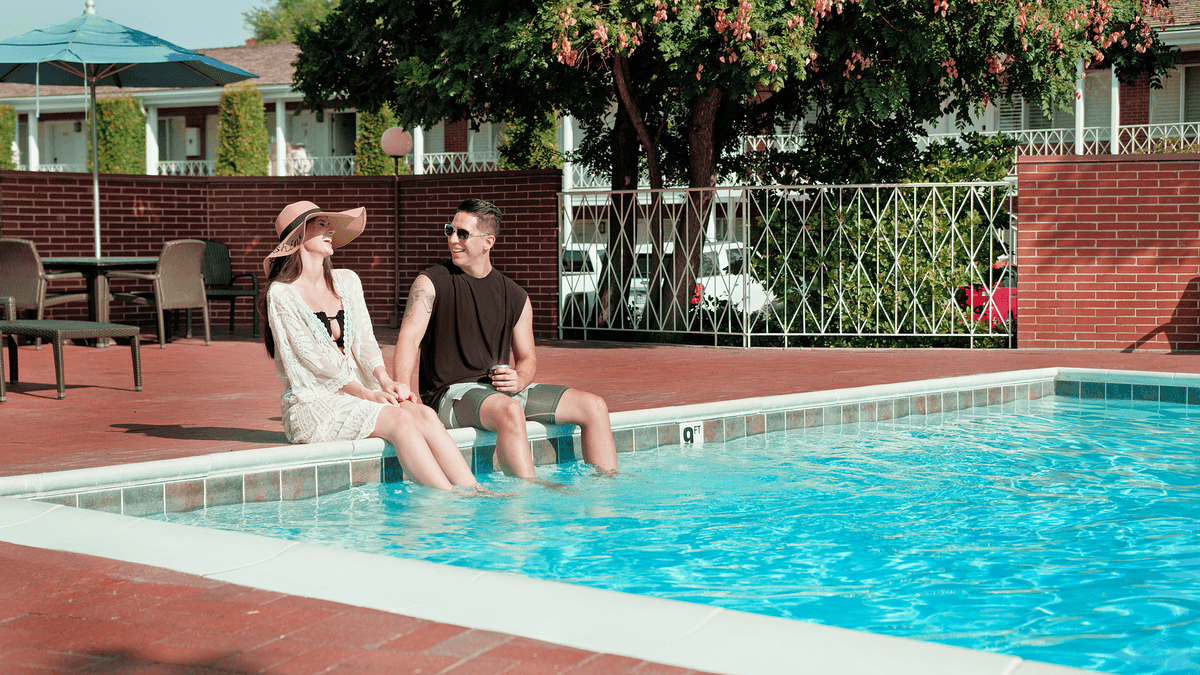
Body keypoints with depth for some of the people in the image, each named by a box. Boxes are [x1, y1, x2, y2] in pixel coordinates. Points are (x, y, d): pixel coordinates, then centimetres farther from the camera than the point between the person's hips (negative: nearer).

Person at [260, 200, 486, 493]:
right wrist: (367, 394, -17)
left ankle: (475, 492, -32)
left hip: (357, 395, 6)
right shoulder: (281, 295, -6)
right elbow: (314, 359, -11)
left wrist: (385, 383, -10)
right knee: (399, 420, -28)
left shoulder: (347, 281, 14)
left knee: (424, 414, -22)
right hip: (312, 405, -6)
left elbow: (363, 341, 9)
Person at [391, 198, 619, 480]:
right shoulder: (431, 284, -1)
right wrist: (402, 385, -34)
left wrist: (518, 380, -8)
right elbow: (410, 335, -16)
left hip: (503, 389, 5)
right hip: (451, 392, -5)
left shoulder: (516, 297, 11)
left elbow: (527, 358, 17)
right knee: (510, 412, -38)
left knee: (594, 407, -6)